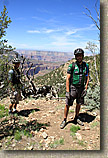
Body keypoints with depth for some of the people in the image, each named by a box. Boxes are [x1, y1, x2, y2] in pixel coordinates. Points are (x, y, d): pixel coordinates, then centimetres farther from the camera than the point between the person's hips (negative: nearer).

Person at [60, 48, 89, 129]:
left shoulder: (86, 65, 1)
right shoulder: (72, 66, -11)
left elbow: (87, 78, 8)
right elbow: (67, 79, -11)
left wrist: (86, 88, -1)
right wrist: (67, 91, -15)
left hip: (81, 88, 4)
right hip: (72, 88, -3)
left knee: (79, 104, 15)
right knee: (68, 105, 1)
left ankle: (77, 118, 35)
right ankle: (64, 120, 18)